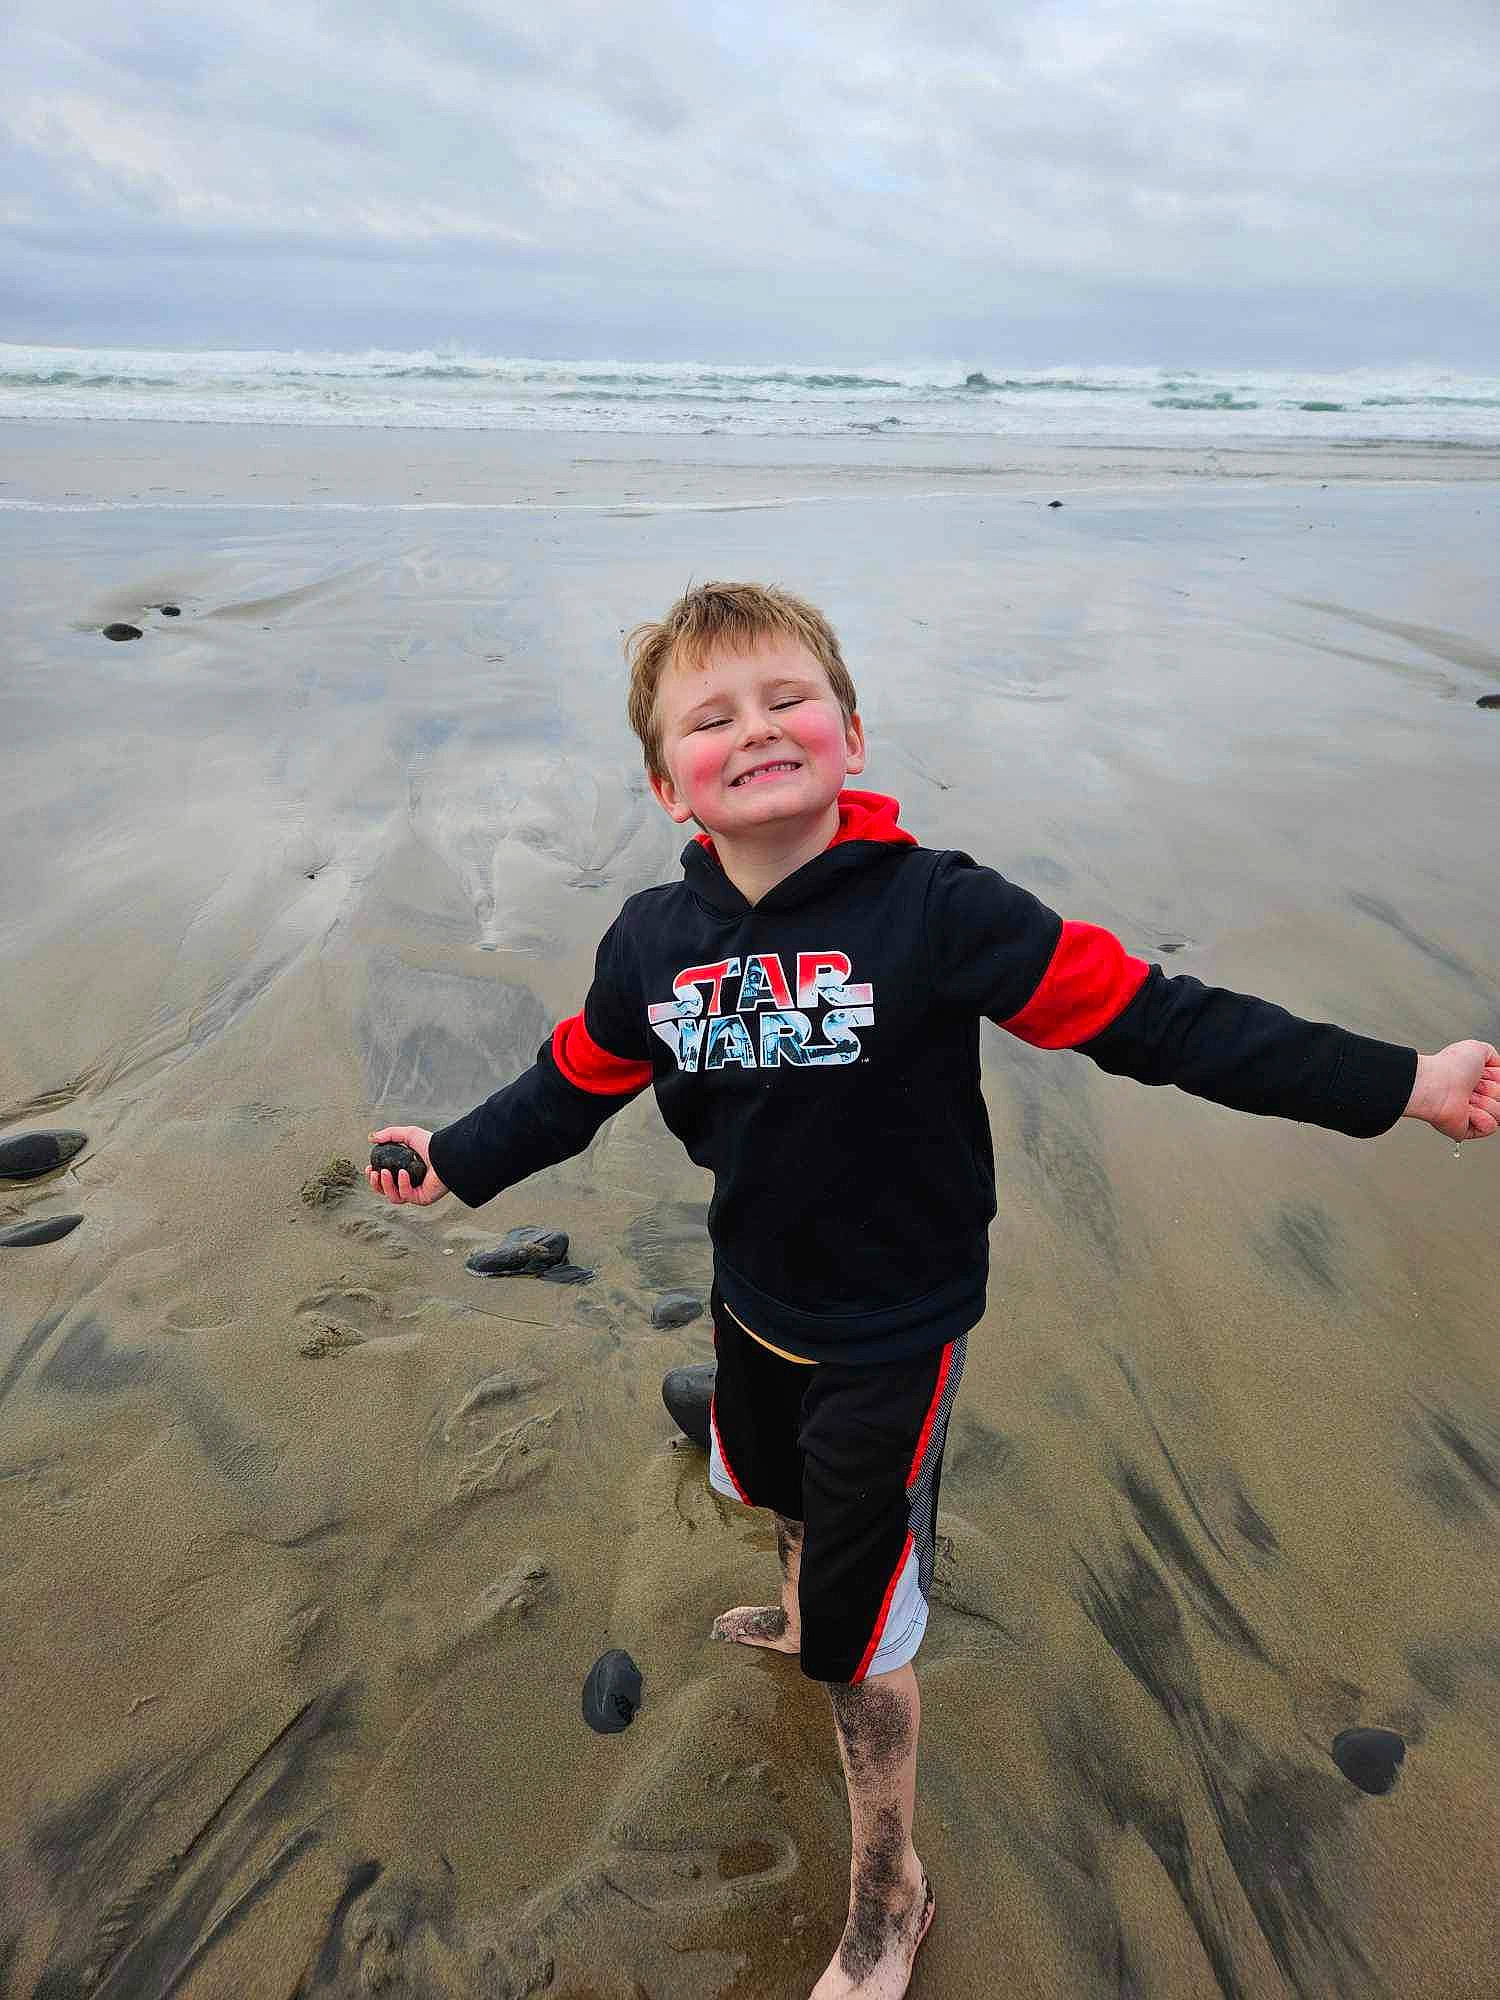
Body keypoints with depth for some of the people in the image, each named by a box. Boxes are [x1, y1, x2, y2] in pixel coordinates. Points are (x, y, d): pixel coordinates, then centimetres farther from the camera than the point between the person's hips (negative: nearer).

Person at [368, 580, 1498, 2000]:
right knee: (781, 1491, 34)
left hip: (891, 1334, -5)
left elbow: (1148, 1017, -22)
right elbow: (575, 1083, 7)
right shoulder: (650, 943, -11)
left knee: (863, 1635, 8)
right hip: (754, 1302, 5)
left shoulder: (935, 911, -26)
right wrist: (457, 1157, 19)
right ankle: (805, 1615, 71)